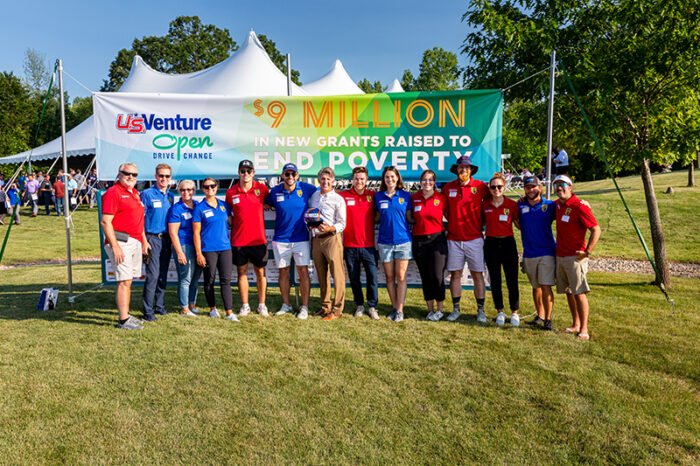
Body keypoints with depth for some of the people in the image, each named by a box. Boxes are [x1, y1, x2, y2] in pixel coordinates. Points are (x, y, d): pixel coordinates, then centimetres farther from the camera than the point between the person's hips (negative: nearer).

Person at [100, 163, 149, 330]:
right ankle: (123, 320, -2)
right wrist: (115, 246, -20)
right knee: (124, 281, -8)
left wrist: (144, 240, 23)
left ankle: (126, 316, 20)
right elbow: (105, 222, -15)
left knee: (128, 280, 12)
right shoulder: (113, 192, -9)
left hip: (135, 241, 9)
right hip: (121, 241, -9)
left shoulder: (135, 193, 18)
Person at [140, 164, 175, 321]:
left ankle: (159, 306, 20)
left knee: (163, 275, 10)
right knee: (152, 275, -10)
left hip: (167, 239, 6)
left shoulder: (170, 196, 14)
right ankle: (148, 311, -3)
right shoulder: (147, 194, -3)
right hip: (152, 238, -5)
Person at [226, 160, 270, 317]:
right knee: (242, 273, 8)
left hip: (258, 239, 0)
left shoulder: (262, 188, 0)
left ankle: (262, 305, 19)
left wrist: (261, 205, 1)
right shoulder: (231, 192, 1)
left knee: (260, 272, 7)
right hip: (238, 239, 1)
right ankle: (245, 306, 20)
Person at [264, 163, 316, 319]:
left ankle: (304, 307, 7)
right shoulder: (275, 192, -1)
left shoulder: (306, 188, -4)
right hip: (280, 239, 2)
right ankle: (286, 305, 24)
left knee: (303, 272, -3)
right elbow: (266, 203, 19)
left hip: (301, 238, -2)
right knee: (283, 271, 10)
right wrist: (277, 209, 7)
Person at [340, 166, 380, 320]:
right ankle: (359, 305, 24)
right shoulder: (343, 196, 2)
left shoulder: (373, 196, 5)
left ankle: (372, 307, 12)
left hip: (369, 245, 0)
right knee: (354, 278, 9)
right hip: (350, 245, 0)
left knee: (372, 277, -1)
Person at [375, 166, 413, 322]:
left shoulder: (405, 195, 4)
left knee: (401, 276, -1)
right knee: (389, 277, 7)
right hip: (384, 241, 1)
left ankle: (400, 310, 5)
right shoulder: (378, 196, 6)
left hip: (403, 240, -1)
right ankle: (394, 308, 18)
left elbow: (409, 218, 8)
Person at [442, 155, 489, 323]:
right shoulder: (448, 187, 4)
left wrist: (481, 224, 4)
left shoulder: (481, 186, -1)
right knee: (455, 274, 5)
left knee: (477, 274, 2)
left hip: (474, 239, -1)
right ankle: (456, 309, 16)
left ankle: (480, 310, 12)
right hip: (454, 238, 2)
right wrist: (453, 222, 8)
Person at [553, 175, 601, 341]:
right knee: (568, 292, 12)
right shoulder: (557, 205, 11)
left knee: (579, 293, -6)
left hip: (575, 257, -7)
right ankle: (575, 325, 22)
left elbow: (596, 230, -14)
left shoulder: (580, 207, -12)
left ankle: (584, 330, 0)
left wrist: (587, 252, -17)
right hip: (560, 257, 7)